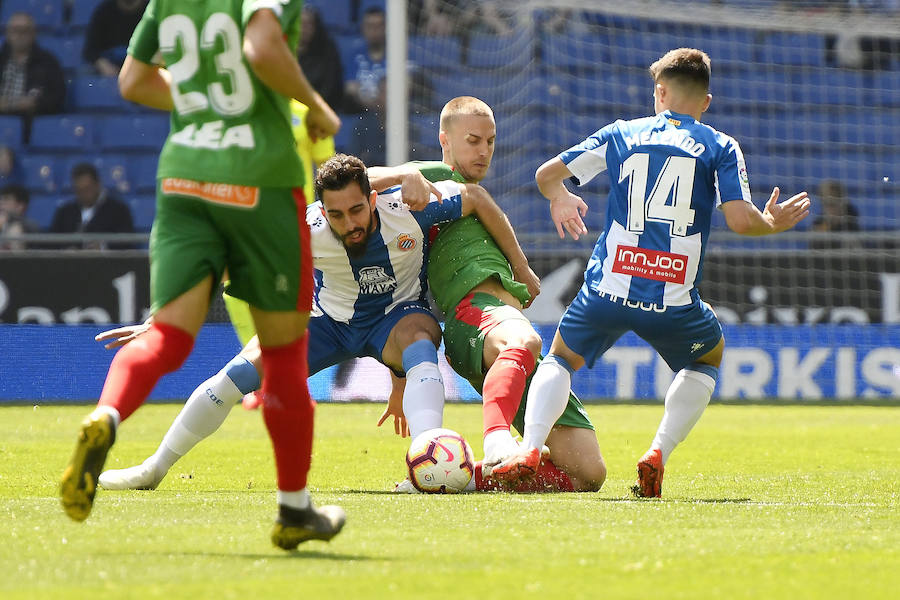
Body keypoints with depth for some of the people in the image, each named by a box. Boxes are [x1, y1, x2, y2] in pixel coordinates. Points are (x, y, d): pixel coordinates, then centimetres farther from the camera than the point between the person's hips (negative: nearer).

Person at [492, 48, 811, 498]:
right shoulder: (720, 148, 6)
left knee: (561, 359, 24)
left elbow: (546, 175, 15)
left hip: (608, 290, 1)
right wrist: (773, 223, 16)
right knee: (708, 357, 30)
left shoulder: (621, 134, 12)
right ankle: (658, 454, 9)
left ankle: (529, 450, -2)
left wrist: (560, 199, 37)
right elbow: (741, 220, -5)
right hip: (674, 301, -1)